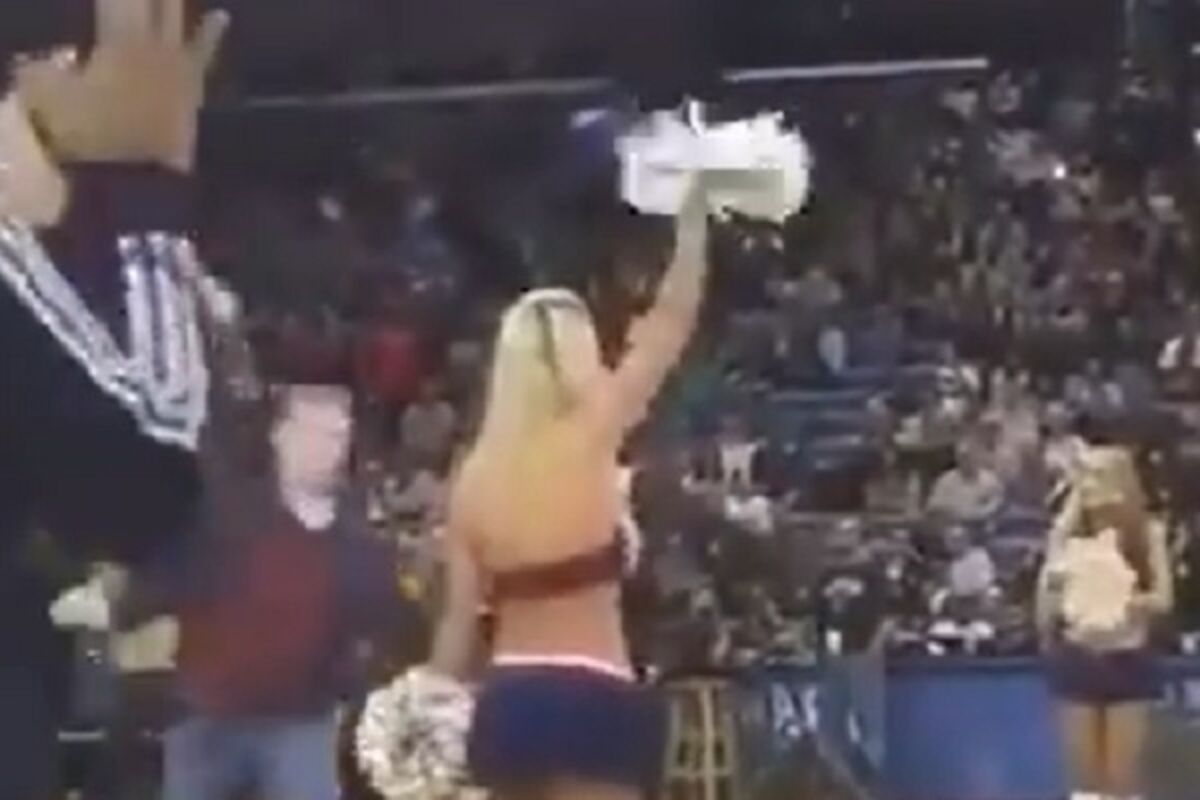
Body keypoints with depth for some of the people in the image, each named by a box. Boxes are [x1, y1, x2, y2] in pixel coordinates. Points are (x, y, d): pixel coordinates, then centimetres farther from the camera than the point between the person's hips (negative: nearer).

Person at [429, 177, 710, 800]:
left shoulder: (476, 473, 6)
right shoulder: (588, 438, -7)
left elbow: (458, 619, 7)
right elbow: (673, 318, -2)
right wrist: (694, 207, 7)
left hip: (509, 699, 6)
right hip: (591, 700, -6)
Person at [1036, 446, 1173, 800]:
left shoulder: (1147, 533, -2)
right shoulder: (1066, 533, 3)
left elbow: (1164, 598, -6)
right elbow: (1044, 609, 7)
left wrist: (1141, 602, -23)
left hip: (1127, 659, -2)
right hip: (1079, 657, 2)